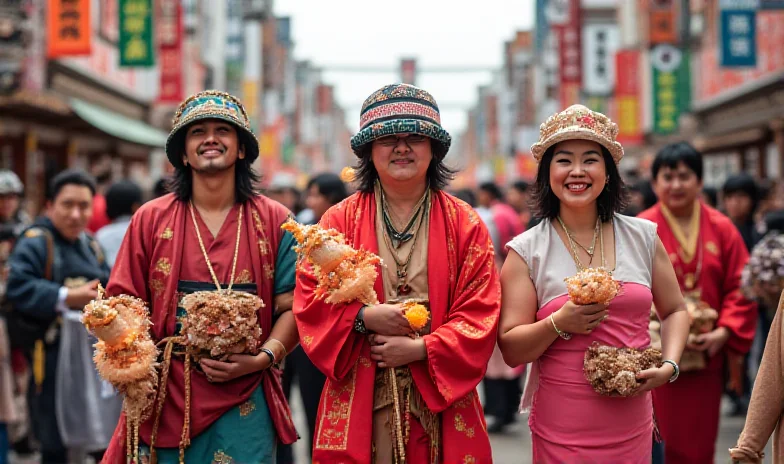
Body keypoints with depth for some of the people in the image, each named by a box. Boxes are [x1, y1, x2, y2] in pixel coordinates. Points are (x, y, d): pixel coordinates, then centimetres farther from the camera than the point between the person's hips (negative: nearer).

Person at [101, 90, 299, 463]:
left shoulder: (274, 221, 4)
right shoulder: (150, 219, 6)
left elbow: (291, 307, 1)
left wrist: (263, 358, -15)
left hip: (245, 402, 0)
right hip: (166, 401, 1)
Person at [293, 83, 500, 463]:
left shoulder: (465, 225, 4)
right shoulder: (341, 219, 5)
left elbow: (480, 312, -1)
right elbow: (310, 299, 2)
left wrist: (422, 348, -13)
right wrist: (363, 317, -14)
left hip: (439, 400, 0)